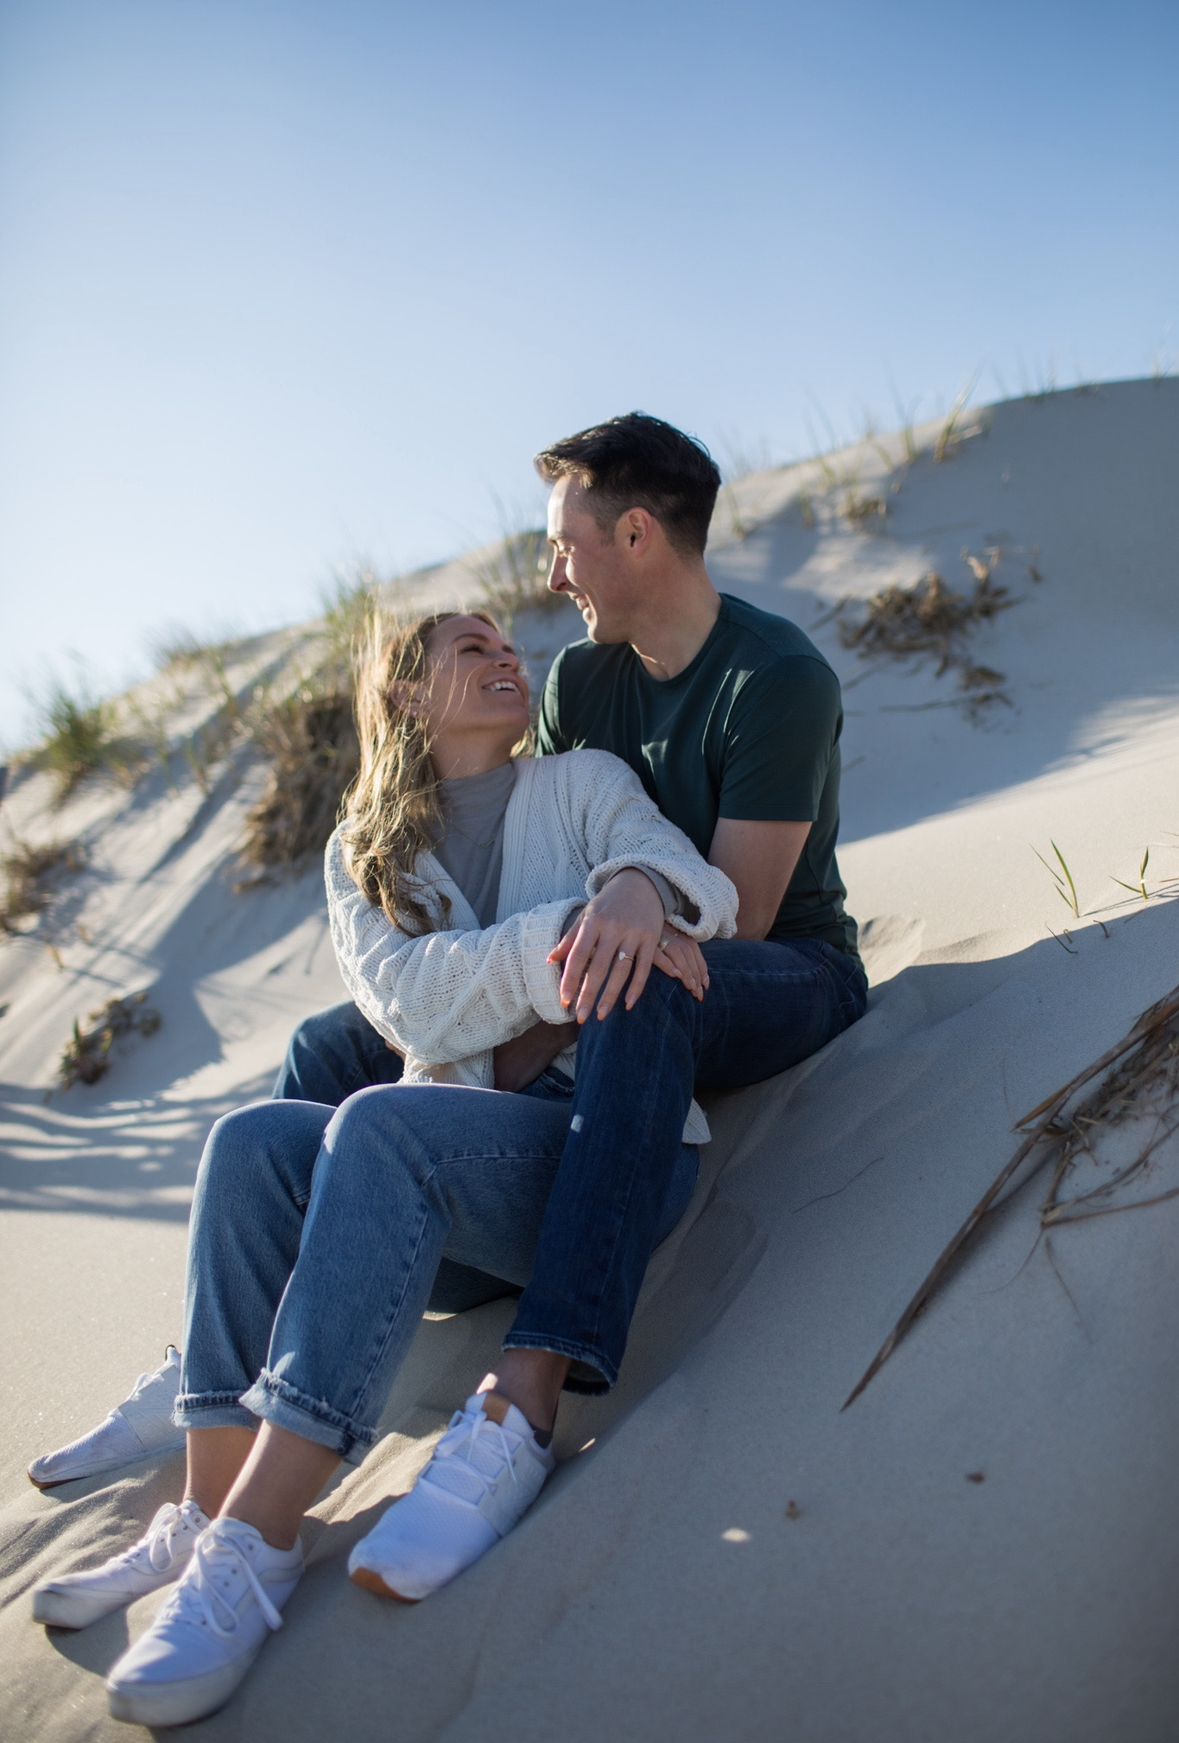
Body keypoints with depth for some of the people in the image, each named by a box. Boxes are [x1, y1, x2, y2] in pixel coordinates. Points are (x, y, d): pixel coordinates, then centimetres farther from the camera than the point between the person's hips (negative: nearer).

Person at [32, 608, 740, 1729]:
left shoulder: (584, 785, 13)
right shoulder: (362, 855, 16)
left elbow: (682, 868, -6)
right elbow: (415, 1008, -2)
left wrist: (639, 889, -31)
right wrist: (566, 928, -17)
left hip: (604, 1160, -3)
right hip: (458, 1207, 3)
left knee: (382, 1124, -31)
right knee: (254, 1139, -23)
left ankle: (254, 1544, -34)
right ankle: (211, 1512, -23)